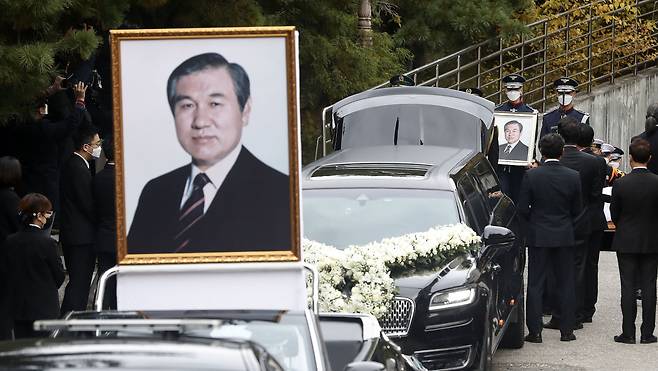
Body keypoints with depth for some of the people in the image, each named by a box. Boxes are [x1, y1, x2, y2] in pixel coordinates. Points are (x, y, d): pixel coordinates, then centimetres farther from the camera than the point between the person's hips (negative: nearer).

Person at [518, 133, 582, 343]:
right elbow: (577, 210, 2)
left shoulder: (531, 176, -11)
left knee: (535, 285, 4)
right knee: (566, 284, 10)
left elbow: (523, 209, -8)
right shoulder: (573, 177, -6)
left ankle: (535, 331, 1)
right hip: (565, 236, 1)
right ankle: (567, 330, 12)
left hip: (538, 236, -1)